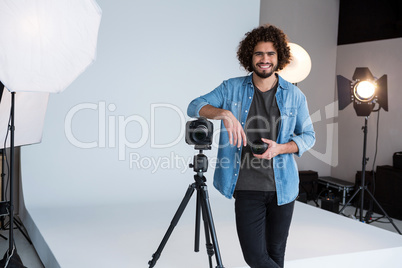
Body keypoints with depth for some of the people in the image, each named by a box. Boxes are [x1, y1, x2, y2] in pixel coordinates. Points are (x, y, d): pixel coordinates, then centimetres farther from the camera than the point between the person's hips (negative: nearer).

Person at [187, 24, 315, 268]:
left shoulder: (294, 95, 3)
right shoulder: (233, 88, 2)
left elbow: (309, 136, 9)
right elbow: (194, 107, -3)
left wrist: (280, 148, -11)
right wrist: (225, 113, -23)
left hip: (282, 187, 1)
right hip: (247, 187, -1)